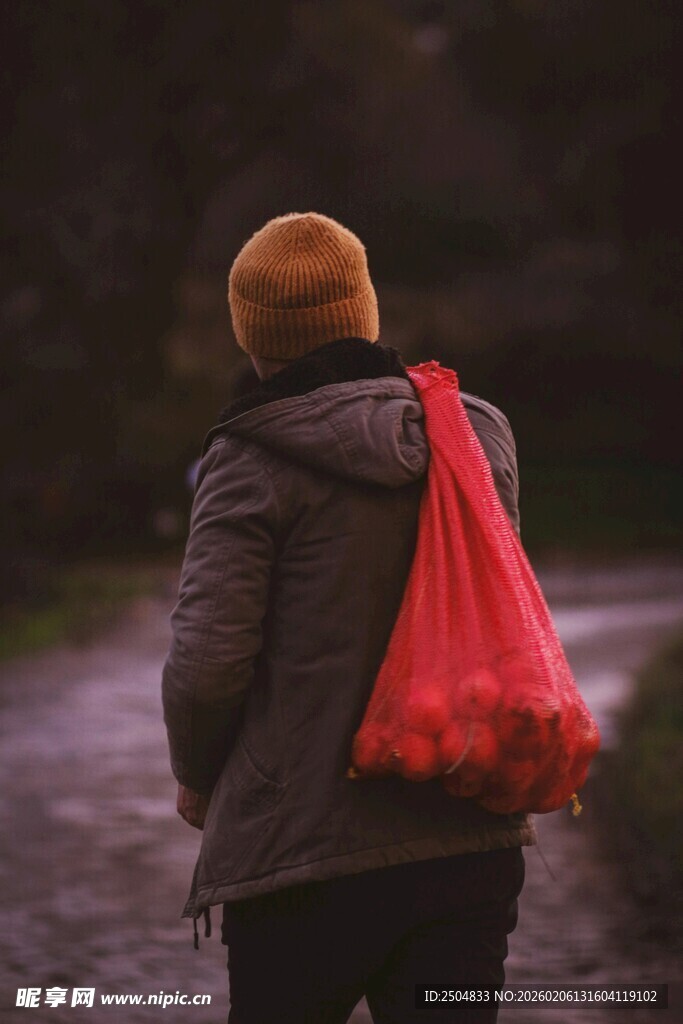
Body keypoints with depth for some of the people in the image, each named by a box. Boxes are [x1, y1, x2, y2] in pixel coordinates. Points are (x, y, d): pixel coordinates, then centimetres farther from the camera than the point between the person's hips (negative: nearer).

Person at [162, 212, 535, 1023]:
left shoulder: (253, 461, -9)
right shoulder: (479, 438, 7)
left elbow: (208, 657, -13)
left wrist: (196, 775, 7)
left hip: (307, 849, -4)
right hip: (471, 842, 4)